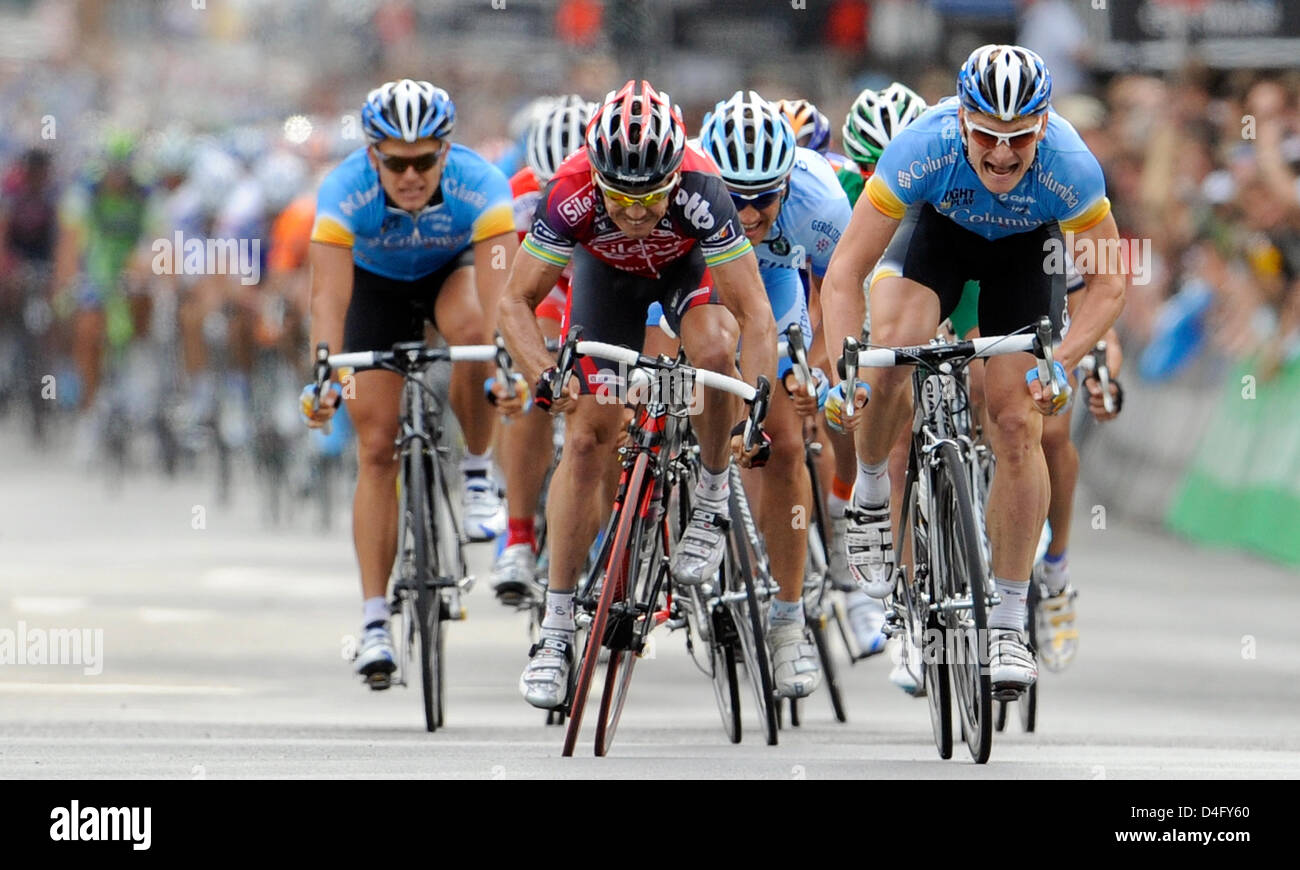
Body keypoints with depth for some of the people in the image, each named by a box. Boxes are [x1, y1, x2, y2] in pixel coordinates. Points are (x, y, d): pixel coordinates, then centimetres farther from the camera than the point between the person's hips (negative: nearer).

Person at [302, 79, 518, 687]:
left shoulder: (478, 186, -35)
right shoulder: (345, 192, -35)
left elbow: (499, 294, -44)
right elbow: (328, 297, -42)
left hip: (453, 268, 0)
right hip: (376, 283, 0)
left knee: (471, 328, -36)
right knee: (376, 448, -9)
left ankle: (476, 475, -13)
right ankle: (375, 623, -5)